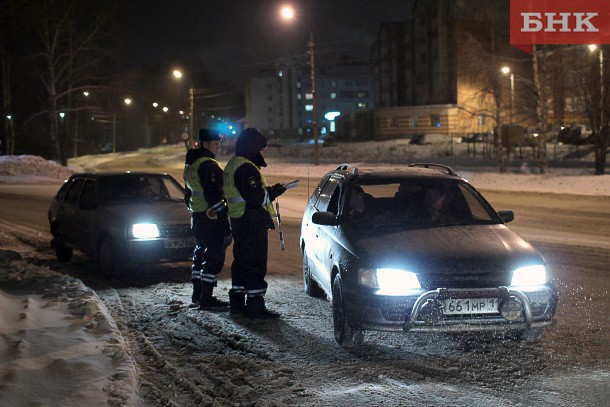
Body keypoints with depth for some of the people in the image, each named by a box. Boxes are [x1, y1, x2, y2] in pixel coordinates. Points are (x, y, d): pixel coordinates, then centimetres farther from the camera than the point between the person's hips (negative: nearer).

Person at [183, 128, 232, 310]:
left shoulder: (191, 164, 15)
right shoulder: (208, 165, -17)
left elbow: (189, 194, 22)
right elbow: (213, 195, -22)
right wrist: (225, 224, -21)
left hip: (197, 217, 10)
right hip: (211, 218, -10)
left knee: (201, 254, 19)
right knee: (214, 257, -6)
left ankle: (198, 294, 27)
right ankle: (206, 299, -6)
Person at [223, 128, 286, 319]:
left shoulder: (232, 165, 15)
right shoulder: (246, 168, -18)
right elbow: (255, 197, -25)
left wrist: (269, 190, 12)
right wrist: (274, 192, -12)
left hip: (238, 221, 11)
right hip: (253, 223, -10)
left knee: (241, 262, 16)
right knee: (256, 265, -7)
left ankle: (237, 302, 23)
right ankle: (255, 306, -5)